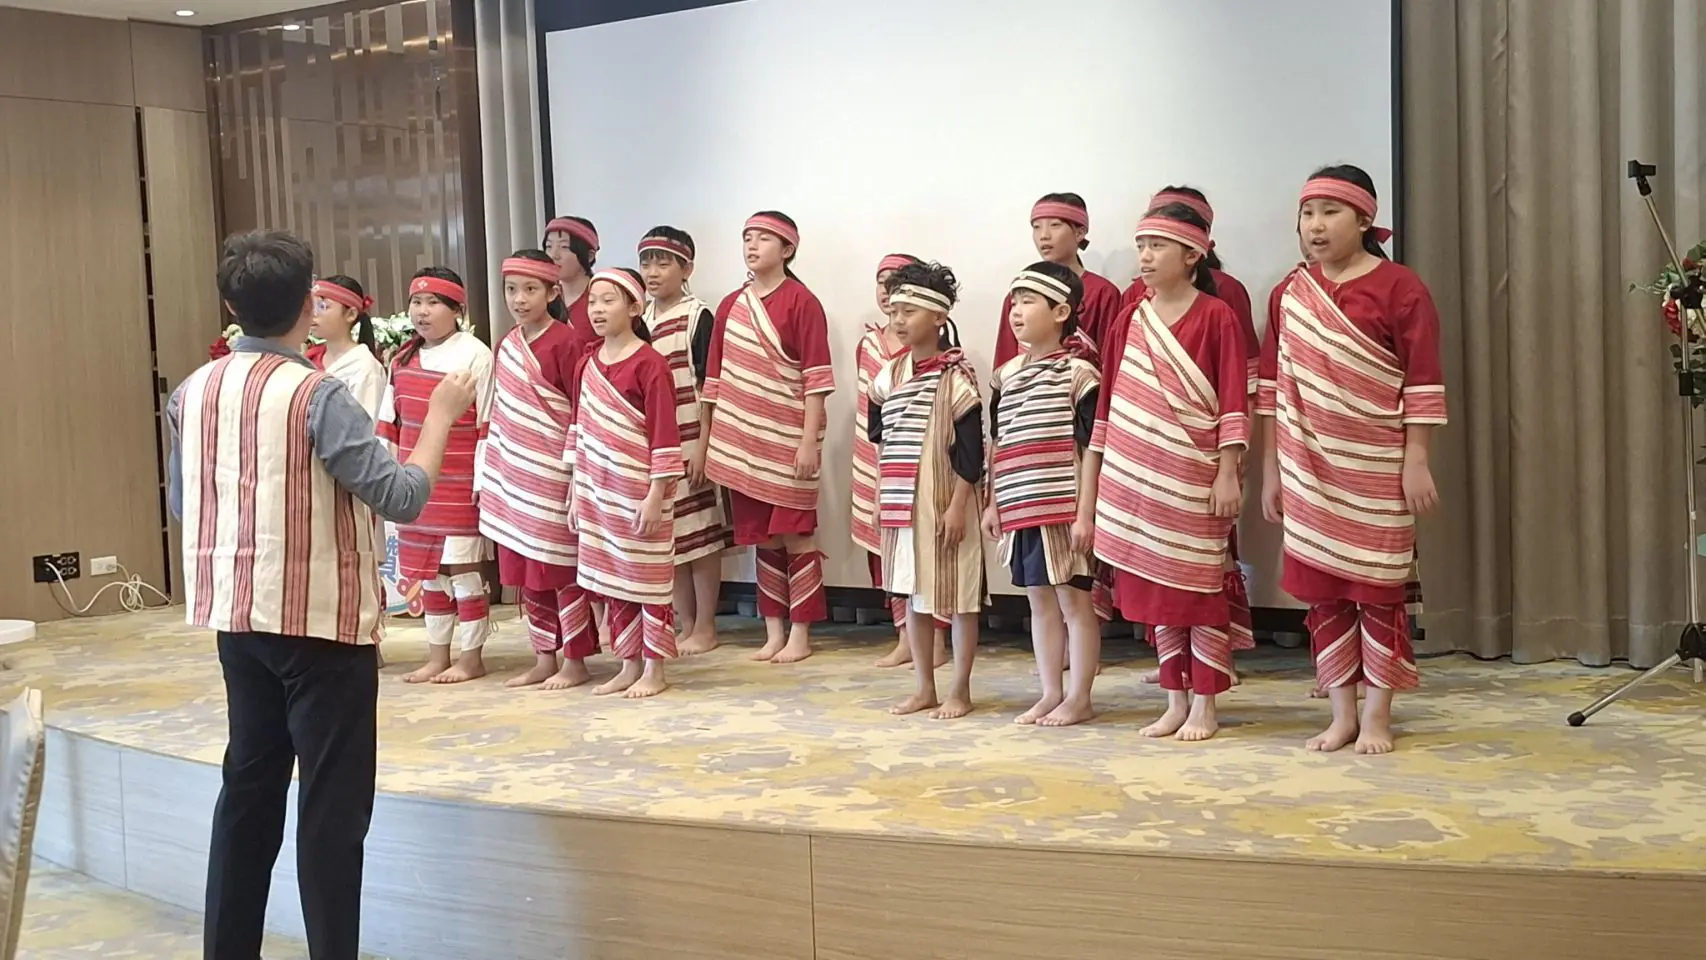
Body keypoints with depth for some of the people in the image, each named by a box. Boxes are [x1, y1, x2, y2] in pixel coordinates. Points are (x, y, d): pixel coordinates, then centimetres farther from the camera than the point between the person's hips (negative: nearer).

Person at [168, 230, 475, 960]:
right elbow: (402, 496, -20)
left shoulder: (193, 392, 4)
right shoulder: (316, 394, -17)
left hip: (236, 614, 7)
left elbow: (180, 504, 16)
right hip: (322, 618, -7)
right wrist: (441, 414, -8)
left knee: (249, 784, 16)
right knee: (333, 800, 1)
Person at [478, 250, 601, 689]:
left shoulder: (564, 342, -10)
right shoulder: (506, 345, 11)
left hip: (553, 472, -7)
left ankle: (575, 662, 10)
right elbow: (501, 411, 15)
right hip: (515, 473, 7)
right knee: (524, 570, 11)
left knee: (561, 567, 0)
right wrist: (492, 468, 13)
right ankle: (544, 659, 21)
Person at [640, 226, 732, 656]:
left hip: (690, 441, -6)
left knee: (700, 533, 0)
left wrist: (703, 446, -14)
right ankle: (685, 626, 17)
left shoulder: (697, 316, -5)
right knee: (669, 536, 9)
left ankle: (705, 627, 9)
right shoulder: (640, 320, 11)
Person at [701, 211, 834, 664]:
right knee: (763, 540, 10)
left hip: (787, 441, -5)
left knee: (796, 537, 1)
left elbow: (817, 378, -11)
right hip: (743, 441, 5)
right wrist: (704, 441, 11)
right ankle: (773, 633, 17)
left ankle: (800, 635, 9)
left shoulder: (801, 302, -6)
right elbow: (714, 378, 12)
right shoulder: (730, 306, 10)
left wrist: (809, 441, -16)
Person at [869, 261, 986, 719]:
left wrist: (958, 506, -16)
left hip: (944, 503, -7)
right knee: (913, 594, 12)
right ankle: (924, 688, 23)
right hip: (902, 501, 7)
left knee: (956, 596, 2)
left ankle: (960, 691, 12)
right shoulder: (889, 375, 8)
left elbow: (969, 449, -13)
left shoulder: (956, 376, -11)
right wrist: (883, 494, 14)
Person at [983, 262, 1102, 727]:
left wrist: (1085, 513, -14)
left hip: (1064, 510, -6)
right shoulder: (1006, 376, 12)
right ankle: (1050, 694, 21)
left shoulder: (1078, 373, -7)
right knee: (1040, 601, 13)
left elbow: (1090, 447, -10)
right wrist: (994, 503, 13)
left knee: (1073, 600, 2)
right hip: (1020, 510, 7)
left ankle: (1079, 698, 10)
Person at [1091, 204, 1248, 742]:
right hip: (1140, 476, 5)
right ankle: (1175, 702, 19)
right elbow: (1116, 395, 13)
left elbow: (1233, 400, -8)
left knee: (1199, 590, 1)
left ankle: (1204, 707, 11)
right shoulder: (1132, 317, 10)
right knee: (1155, 591, 9)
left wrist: (1227, 473, -12)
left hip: (1193, 477, -5)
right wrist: (1105, 465, 11)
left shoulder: (1216, 316, -5)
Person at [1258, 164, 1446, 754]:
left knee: (1378, 590, 2)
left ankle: (1377, 717, 12)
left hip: (1377, 470, -4)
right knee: (1322, 589, 7)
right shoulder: (1290, 294, 8)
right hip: (1310, 470, 4)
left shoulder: (1399, 288, -5)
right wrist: (1271, 470, 7)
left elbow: (1422, 384, -7)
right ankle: (1341, 715, 17)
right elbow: (1273, 388, 9)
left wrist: (1416, 462, -10)